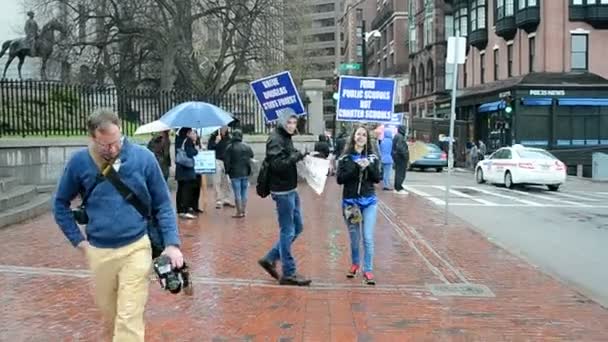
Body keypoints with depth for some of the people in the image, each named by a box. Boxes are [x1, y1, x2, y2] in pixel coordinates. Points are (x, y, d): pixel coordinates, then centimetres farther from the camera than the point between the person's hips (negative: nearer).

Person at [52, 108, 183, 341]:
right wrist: (79, 241, 4)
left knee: (129, 319, -6)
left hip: (136, 248, -2)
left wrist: (172, 243, -10)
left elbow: (163, 204, -1)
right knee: (109, 315, 18)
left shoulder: (143, 157, -8)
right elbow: (60, 203, 10)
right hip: (99, 252, 3)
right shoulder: (79, 162, -4)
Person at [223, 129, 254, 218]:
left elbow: (226, 161, -8)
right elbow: (251, 157, 11)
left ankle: (239, 212, 1)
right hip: (245, 173, 4)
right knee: (244, 193, 10)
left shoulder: (230, 147, -9)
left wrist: (227, 170, 5)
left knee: (237, 193, 0)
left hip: (235, 174, -4)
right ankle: (243, 211, 12)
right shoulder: (247, 147, 4)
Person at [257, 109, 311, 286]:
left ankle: (270, 259, 23)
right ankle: (288, 274, 8)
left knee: (297, 227, 16)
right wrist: (297, 156, -27)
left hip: (291, 189, 10)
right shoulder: (275, 139, -14)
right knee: (288, 231, -2)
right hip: (282, 191, -10)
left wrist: (301, 156, 0)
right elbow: (277, 164, -25)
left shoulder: (286, 137, 14)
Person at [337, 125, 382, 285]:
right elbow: (340, 179, -10)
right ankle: (355, 264, 34)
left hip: (369, 202, 0)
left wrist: (369, 167, -17)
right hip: (350, 202, 0)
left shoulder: (372, 157, 2)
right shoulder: (345, 157, -1)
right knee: (354, 238, 11)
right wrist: (356, 167, -19)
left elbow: (377, 179, -1)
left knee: (368, 238, -5)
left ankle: (368, 270, 5)